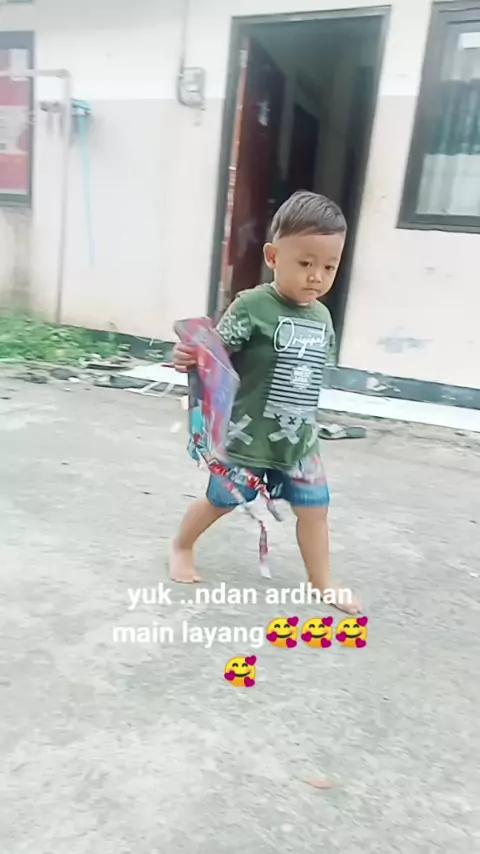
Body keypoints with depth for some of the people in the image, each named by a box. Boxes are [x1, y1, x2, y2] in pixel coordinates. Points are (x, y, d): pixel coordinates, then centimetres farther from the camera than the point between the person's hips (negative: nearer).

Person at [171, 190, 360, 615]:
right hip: (248, 437, -5)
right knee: (220, 500, 14)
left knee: (315, 508, 11)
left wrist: (307, 427, 16)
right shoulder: (253, 306, -17)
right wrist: (189, 358, -38)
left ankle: (323, 584, 31)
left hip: (301, 440, 6)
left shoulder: (322, 317, 4)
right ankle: (182, 547, 42)